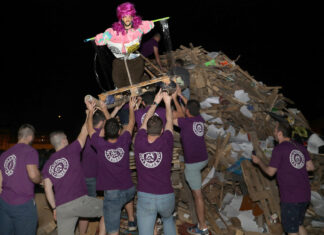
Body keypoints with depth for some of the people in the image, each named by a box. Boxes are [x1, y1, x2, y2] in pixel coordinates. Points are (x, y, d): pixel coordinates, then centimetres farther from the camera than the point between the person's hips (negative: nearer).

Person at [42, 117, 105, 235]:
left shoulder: (47, 164, 14)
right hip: (80, 201, -5)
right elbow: (84, 132, 9)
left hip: (62, 208, 5)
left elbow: (47, 189, 10)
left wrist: (54, 208, 18)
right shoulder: (70, 150, 1)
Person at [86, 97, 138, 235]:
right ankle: (131, 221, 44)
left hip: (111, 193, -3)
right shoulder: (124, 141, -6)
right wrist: (131, 108, 27)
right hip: (129, 189, 4)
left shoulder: (100, 145, -10)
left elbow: (90, 128, 8)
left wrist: (90, 112, 22)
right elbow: (131, 123, 12)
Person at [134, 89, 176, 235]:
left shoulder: (139, 143, -8)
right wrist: (167, 103, 20)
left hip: (144, 197, 0)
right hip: (166, 197, 0)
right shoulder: (166, 143, -12)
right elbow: (169, 122, 6)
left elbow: (146, 121, 9)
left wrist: (156, 102, 20)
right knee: (168, 219, 32)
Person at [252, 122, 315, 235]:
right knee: (298, 225, 24)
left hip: (290, 197, -7)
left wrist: (259, 161, 9)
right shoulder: (300, 147, 7)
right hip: (305, 195, 7)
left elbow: (270, 172, -6)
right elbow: (310, 167, 10)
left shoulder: (279, 149, -12)